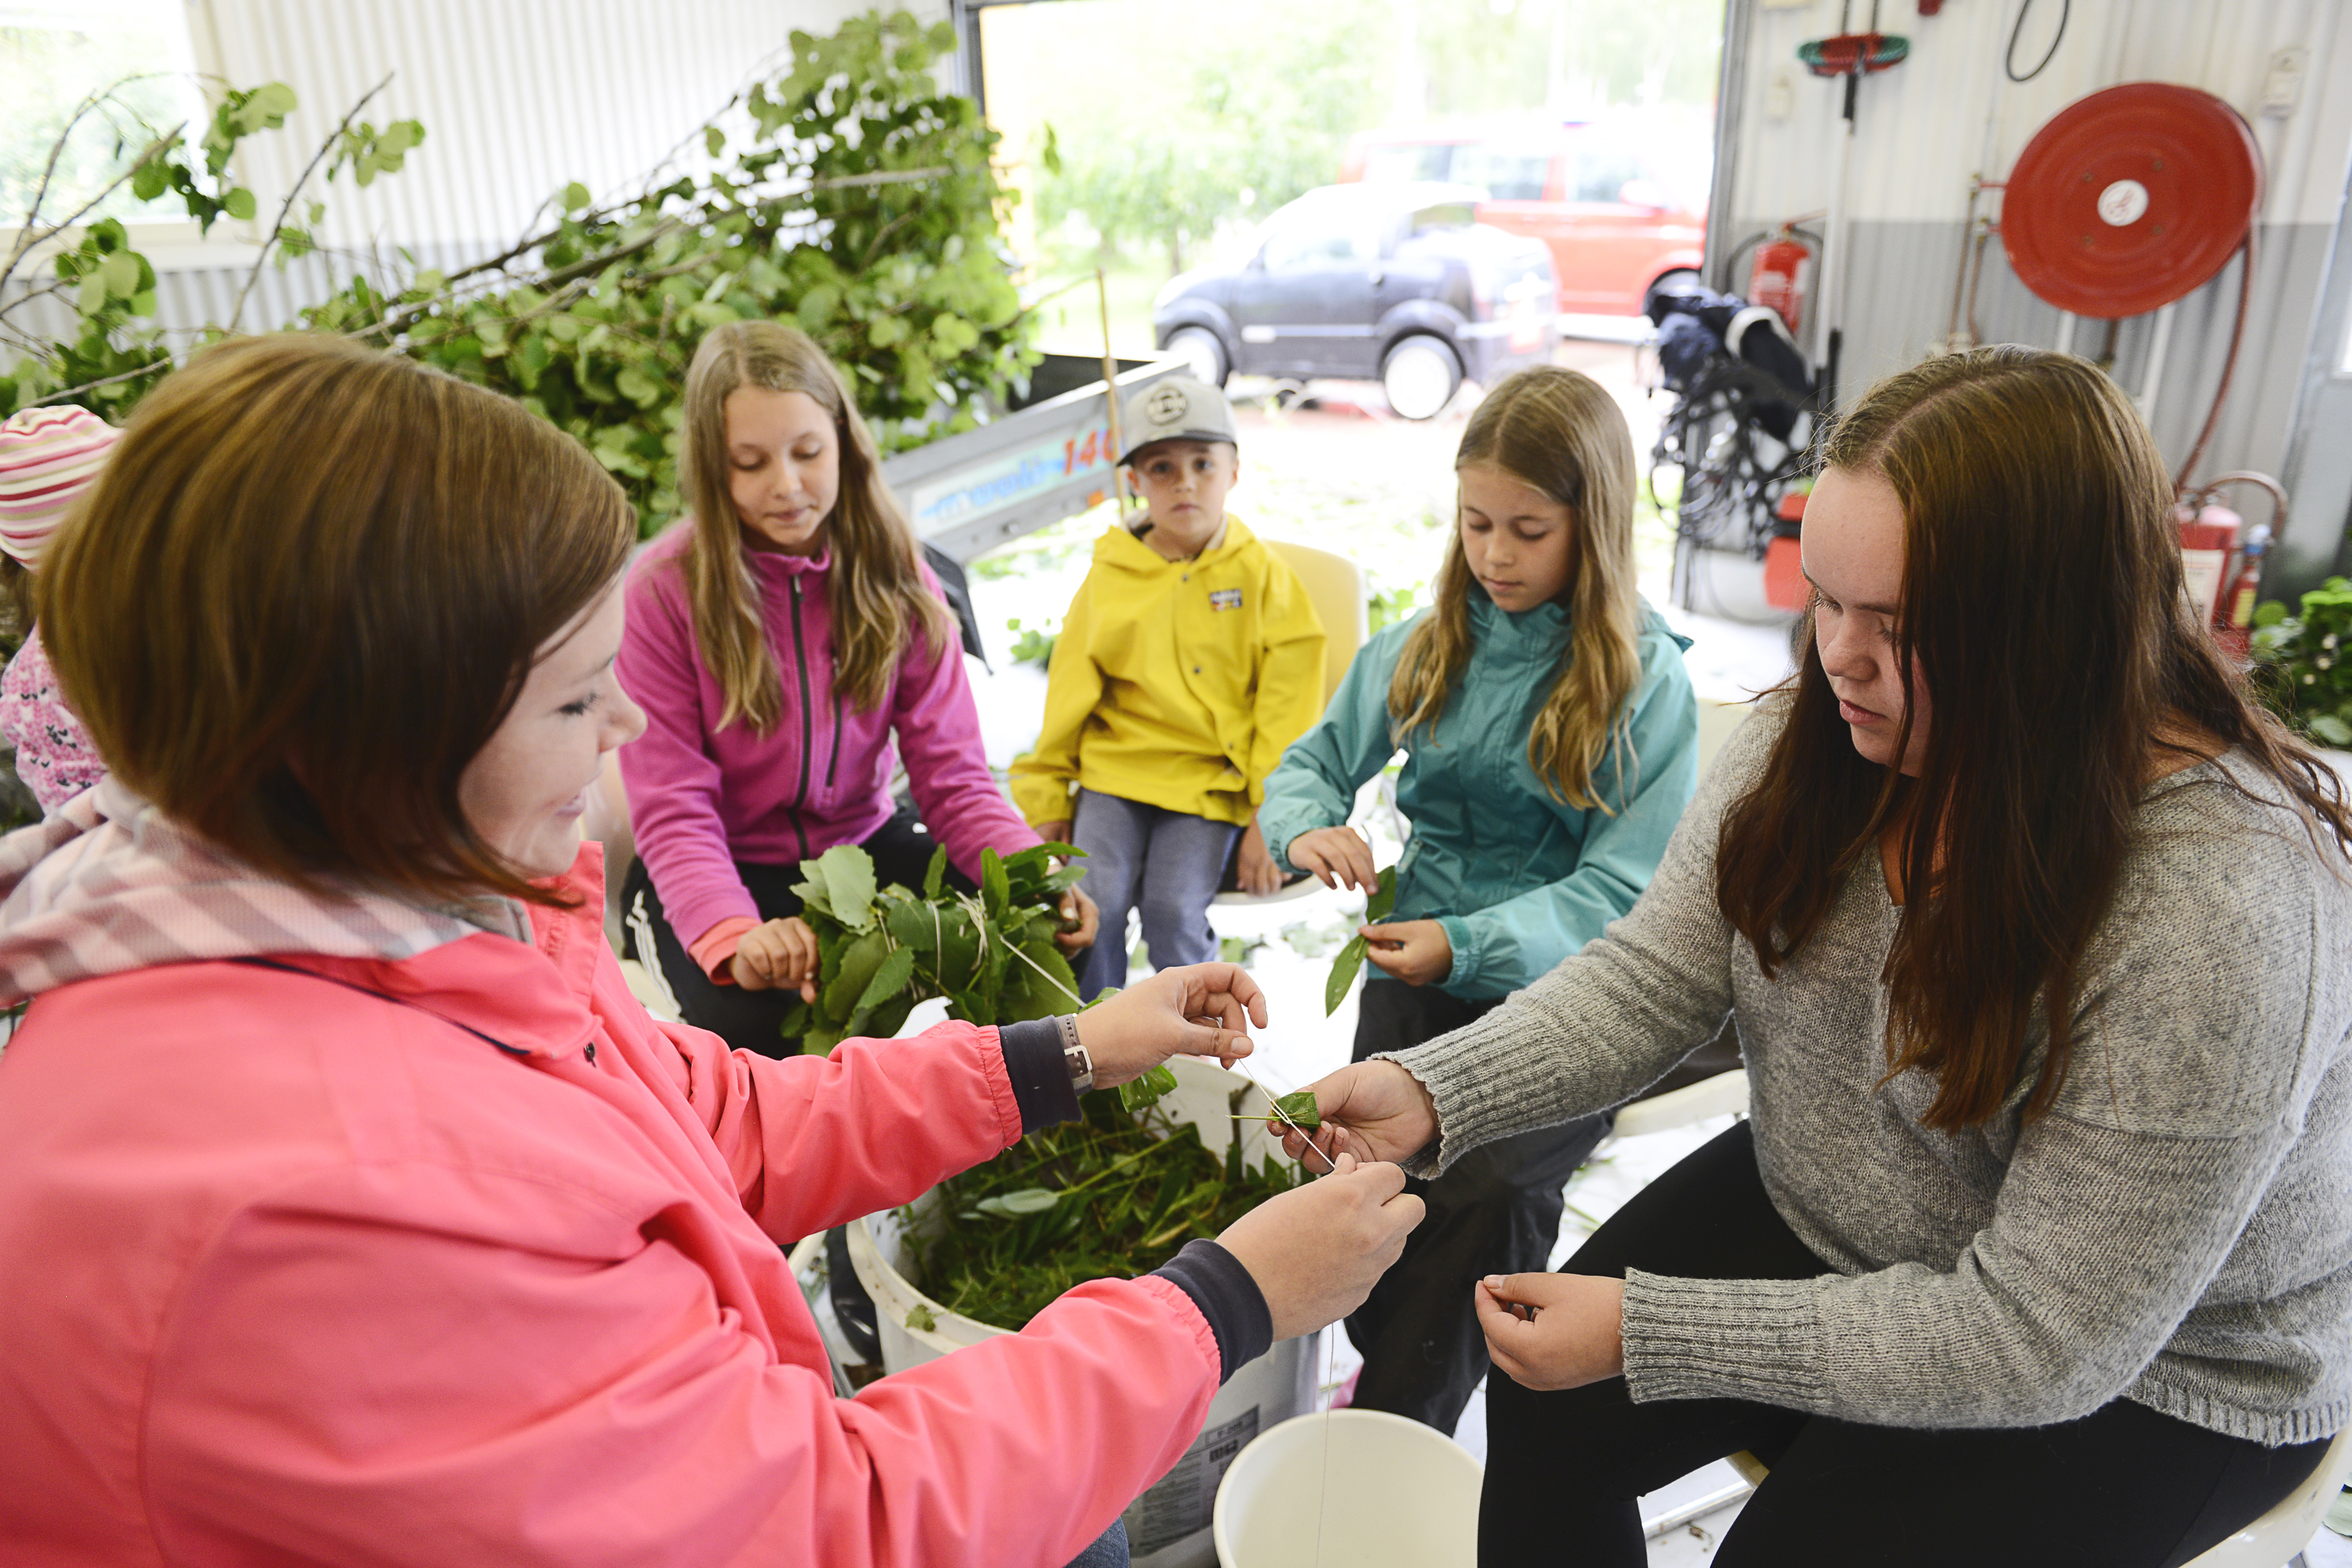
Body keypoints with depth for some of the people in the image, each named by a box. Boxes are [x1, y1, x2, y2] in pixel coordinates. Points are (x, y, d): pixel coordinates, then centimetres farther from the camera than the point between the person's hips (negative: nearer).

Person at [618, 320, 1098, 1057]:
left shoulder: (892, 571, -6)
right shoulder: (661, 591, -16)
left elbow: (952, 774, -10)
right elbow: (672, 813, -19)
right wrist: (736, 937, -40)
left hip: (862, 843, 3)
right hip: (722, 870, -3)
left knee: (1042, 941, -19)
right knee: (760, 1018, -33)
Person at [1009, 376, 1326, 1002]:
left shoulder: (1263, 576, 1)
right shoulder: (1109, 576, 7)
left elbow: (1287, 715, -1)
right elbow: (1068, 697, 11)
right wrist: (1048, 800, 9)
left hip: (1214, 786, -2)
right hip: (1114, 772, 2)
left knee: (1173, 909, -20)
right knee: (1092, 903, -17)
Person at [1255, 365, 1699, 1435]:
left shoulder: (1646, 679, -4)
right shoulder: (1425, 651, 10)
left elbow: (1622, 889, -8)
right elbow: (1313, 763, 16)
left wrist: (1471, 943, -23)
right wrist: (1309, 828, -9)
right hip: (1418, 971, 3)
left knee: (1490, 1188, -29)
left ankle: (1391, 1428, -7)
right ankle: (1393, 1365, 6)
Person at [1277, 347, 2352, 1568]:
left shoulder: (2221, 906, -33)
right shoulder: (1821, 734, -14)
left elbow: (2041, 1338, -29)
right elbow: (1651, 980, -9)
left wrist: (1643, 1331, -31)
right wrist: (1432, 1091, -26)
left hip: (2151, 1367, -4)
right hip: (1818, 1214, 5)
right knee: (1548, 1411, -5)